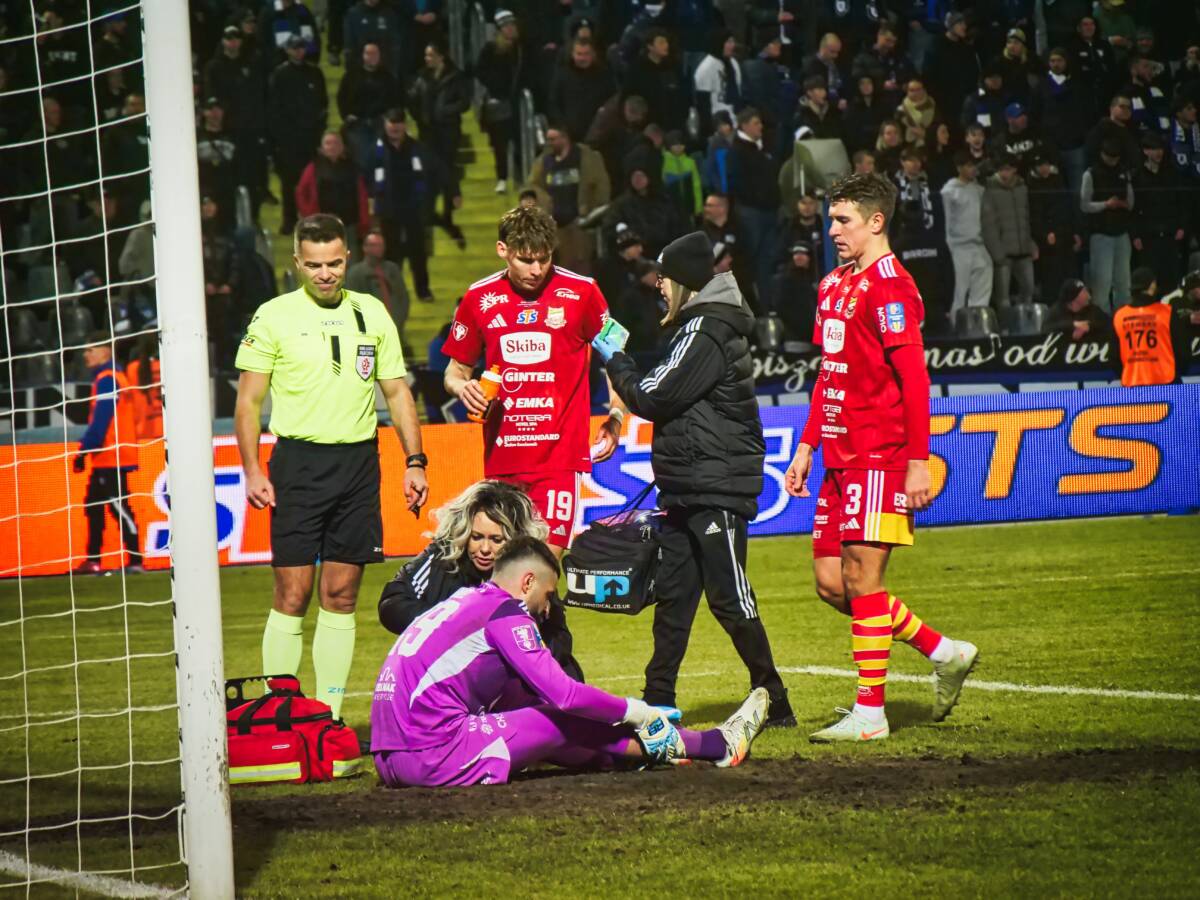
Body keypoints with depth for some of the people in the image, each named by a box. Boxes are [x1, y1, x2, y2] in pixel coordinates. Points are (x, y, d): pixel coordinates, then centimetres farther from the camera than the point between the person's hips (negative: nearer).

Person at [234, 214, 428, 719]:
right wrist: (253, 472, -9)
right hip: (299, 462, -3)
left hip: (359, 463, 3)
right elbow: (248, 401, 0)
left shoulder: (371, 313, 9)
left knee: (341, 596, 4)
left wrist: (414, 461, 5)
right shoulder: (273, 317, 0)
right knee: (292, 593, -6)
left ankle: (330, 716, 10)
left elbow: (397, 392, 14)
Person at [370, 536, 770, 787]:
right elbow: (562, 694, -11)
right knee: (566, 723, 3)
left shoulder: (464, 603, 23)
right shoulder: (504, 611, -4)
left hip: (390, 763, 8)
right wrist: (634, 711, 3)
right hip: (434, 755, -8)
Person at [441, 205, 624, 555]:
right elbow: (456, 369, 17)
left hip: (560, 453, -3)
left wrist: (615, 418, 3)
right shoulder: (479, 299, 6)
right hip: (500, 457, 3)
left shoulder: (581, 292, 0)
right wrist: (461, 387, -6)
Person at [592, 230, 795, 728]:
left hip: (716, 489, -10)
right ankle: (658, 700, 14)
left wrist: (615, 361, -1)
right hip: (687, 491, 10)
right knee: (672, 593, 10)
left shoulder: (705, 329, -15)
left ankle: (774, 702, -2)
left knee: (729, 596, -7)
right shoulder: (704, 325, 18)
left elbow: (655, 397, -14)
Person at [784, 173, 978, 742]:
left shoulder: (889, 285, -11)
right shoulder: (834, 285, 17)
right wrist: (807, 446, 21)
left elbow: (913, 378, -15)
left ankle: (870, 714, -2)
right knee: (831, 582, 8)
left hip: (879, 458, -9)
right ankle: (944, 653, 20)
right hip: (841, 459, 9)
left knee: (861, 576, -8)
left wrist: (919, 461, -19)